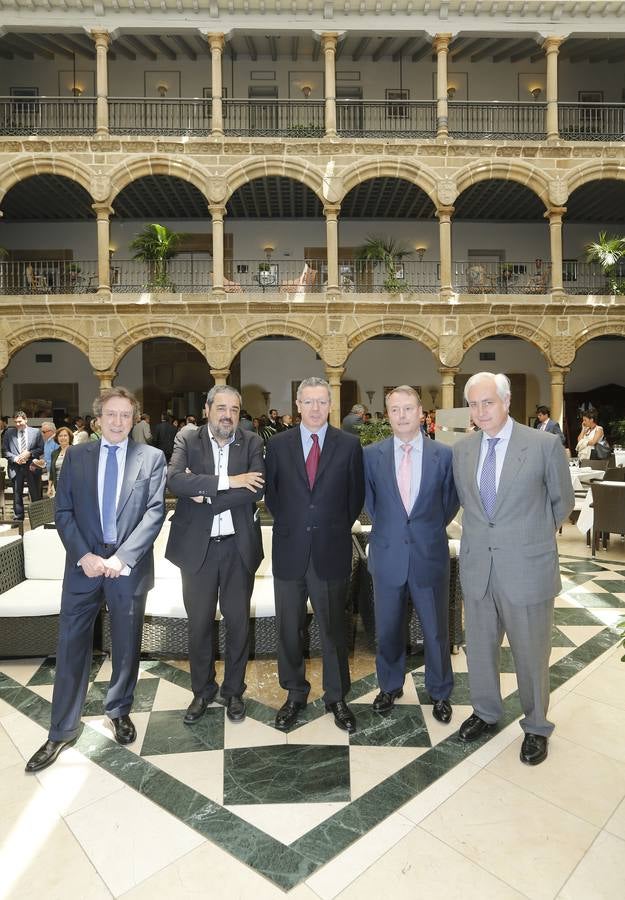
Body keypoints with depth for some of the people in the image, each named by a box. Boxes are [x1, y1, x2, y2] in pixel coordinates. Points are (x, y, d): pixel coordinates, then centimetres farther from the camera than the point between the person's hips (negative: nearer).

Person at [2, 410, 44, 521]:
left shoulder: (36, 432, 4)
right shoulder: (9, 433, 7)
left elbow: (41, 449, 2)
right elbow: (5, 450, 6)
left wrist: (30, 453, -13)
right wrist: (15, 458, -10)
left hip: (32, 466, -1)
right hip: (16, 467, 1)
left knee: (36, 494, 4)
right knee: (17, 494, 8)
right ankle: (18, 517, 18)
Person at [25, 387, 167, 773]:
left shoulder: (152, 457, -1)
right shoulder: (76, 455, 5)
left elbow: (155, 512, -8)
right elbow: (63, 511, 2)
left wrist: (122, 556, -16)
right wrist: (84, 554, -11)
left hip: (129, 565, -1)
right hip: (84, 563, 1)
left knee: (127, 646, 13)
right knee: (71, 647, 8)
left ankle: (120, 711, 36)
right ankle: (63, 730, 25)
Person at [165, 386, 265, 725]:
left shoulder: (252, 443, 0)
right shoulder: (187, 439, -1)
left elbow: (257, 489, -15)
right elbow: (175, 480, -19)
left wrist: (205, 494, -17)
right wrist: (229, 481, -24)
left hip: (239, 546, 0)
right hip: (197, 546, 0)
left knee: (238, 621, 12)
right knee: (199, 622, 13)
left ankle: (233, 690, 33)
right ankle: (202, 691, 34)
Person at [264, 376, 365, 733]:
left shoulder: (349, 445, -1)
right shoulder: (278, 444, 2)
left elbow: (356, 495, 6)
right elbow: (271, 493, 10)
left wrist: (338, 528, 6)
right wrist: (289, 525, 6)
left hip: (332, 552, -1)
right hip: (290, 550, 1)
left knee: (334, 628, 11)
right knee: (289, 629, 13)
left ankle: (337, 696, 30)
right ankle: (295, 694, 32)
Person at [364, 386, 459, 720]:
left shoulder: (444, 455, -4)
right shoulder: (371, 454, -2)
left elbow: (451, 501, 7)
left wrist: (431, 530, 6)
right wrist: (386, 527, 7)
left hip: (430, 555, 0)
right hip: (388, 555, 1)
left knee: (436, 630, 13)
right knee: (387, 629, 15)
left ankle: (439, 692, 36)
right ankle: (390, 686, 39)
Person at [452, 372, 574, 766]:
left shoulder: (545, 444, -11)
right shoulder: (463, 449, 2)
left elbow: (563, 501, 3)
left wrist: (533, 534, 12)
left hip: (527, 567, -4)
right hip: (477, 565, 4)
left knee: (531, 653, 13)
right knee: (480, 646, 19)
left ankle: (537, 726, 37)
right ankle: (486, 712, 43)